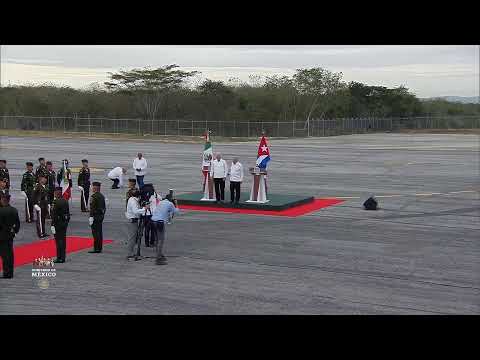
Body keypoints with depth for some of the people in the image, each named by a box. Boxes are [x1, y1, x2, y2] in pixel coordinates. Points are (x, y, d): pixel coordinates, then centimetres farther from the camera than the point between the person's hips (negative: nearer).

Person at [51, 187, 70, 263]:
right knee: (63, 240, 12)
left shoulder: (56, 202, -16)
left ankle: (59, 258, -1)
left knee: (59, 240, -3)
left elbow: (54, 215, -18)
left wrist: (53, 225, -17)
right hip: (65, 222, 8)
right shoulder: (65, 201, 9)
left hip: (58, 223, -8)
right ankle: (63, 257, 17)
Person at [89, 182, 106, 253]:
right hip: (101, 216, 9)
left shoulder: (94, 196, -14)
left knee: (96, 233, -7)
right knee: (100, 232, 11)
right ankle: (99, 248, 15)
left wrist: (91, 217, -18)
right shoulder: (102, 196, 14)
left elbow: (92, 207, -18)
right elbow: (104, 207, 18)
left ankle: (96, 249, -8)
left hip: (95, 216, -9)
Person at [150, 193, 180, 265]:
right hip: (160, 222, -8)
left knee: (158, 239, 21)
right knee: (161, 240, -6)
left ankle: (160, 255, 34)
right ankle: (159, 259, -10)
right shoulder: (170, 204, 1)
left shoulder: (160, 202, 21)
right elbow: (176, 212, 11)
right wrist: (176, 205, 25)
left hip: (153, 220, 8)